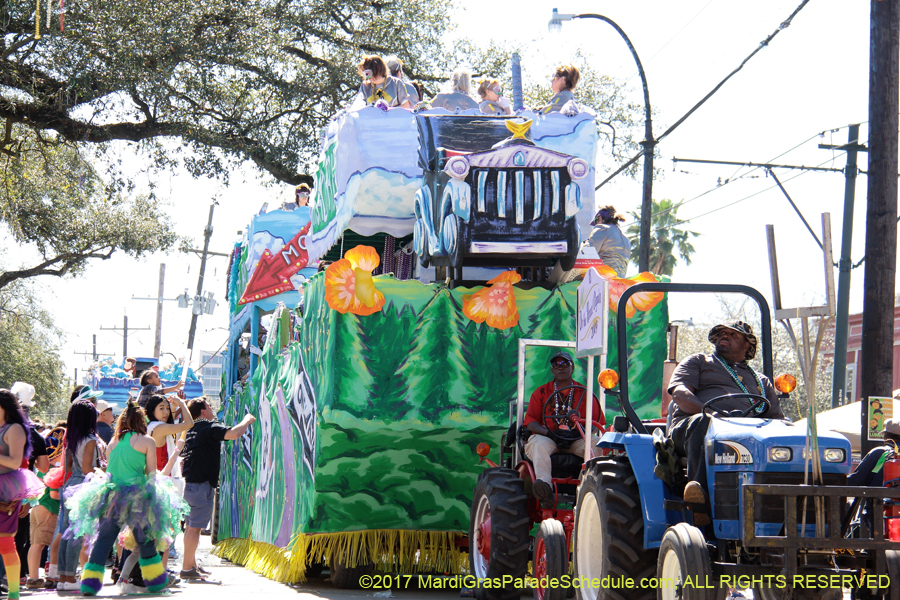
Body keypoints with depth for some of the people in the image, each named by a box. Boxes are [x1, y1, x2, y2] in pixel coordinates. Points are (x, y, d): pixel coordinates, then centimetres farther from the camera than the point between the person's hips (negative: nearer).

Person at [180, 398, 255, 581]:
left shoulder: (191, 429, 17)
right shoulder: (210, 427, -11)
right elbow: (234, 433, -25)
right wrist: (248, 420, -7)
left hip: (189, 482, 10)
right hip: (202, 484, -9)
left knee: (192, 525, 15)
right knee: (195, 526, -9)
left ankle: (192, 565, 21)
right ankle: (187, 569, -11)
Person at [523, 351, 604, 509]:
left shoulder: (584, 393, 14)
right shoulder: (541, 392, 14)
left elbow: (598, 421, 7)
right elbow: (530, 422, 4)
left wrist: (581, 430, -15)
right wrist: (550, 434, -16)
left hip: (576, 439, 1)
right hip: (548, 438, -1)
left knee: (599, 442, -30)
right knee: (538, 444, -37)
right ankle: (544, 486, -60)